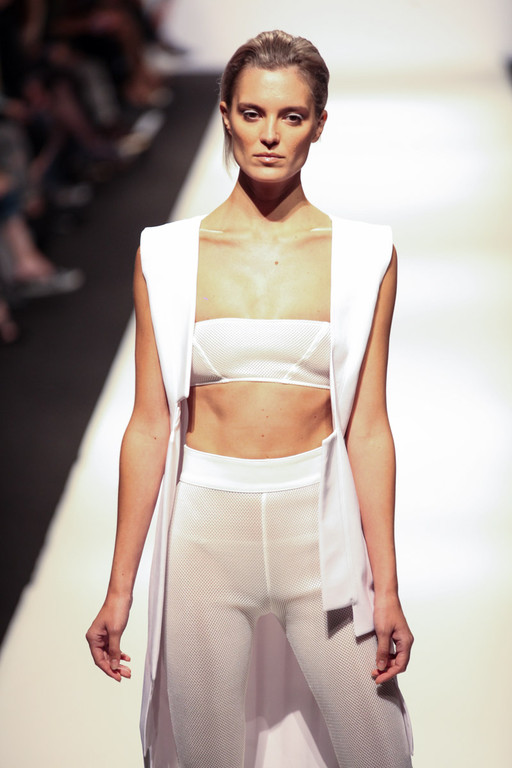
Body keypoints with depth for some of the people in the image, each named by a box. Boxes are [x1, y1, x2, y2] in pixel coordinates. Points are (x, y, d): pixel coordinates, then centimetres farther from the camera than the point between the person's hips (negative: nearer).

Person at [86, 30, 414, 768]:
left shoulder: (365, 257, -2)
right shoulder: (167, 256, -1)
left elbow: (368, 428, -1)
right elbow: (150, 427, 0)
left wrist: (386, 588, -2)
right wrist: (119, 589, 1)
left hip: (319, 525, 0)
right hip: (205, 527, 0)